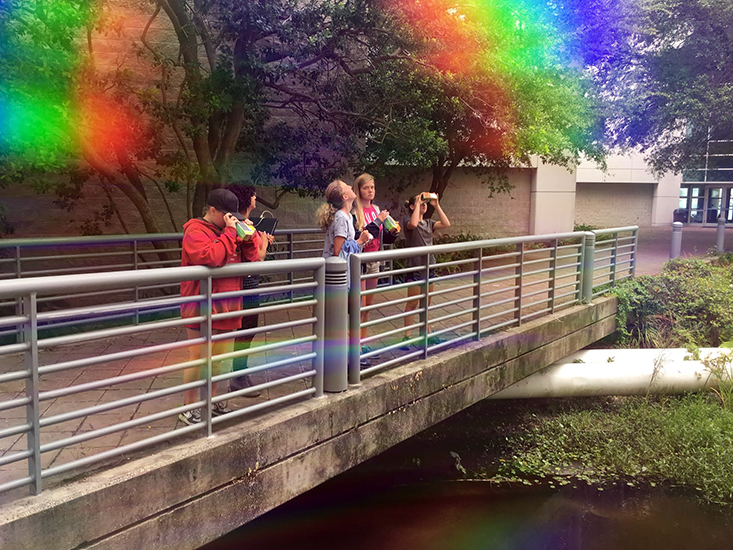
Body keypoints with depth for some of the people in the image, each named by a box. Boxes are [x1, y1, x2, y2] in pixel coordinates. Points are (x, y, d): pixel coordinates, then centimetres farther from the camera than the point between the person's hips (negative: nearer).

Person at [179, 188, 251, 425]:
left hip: (226, 309, 8)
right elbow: (211, 257, -30)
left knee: (218, 357, 17)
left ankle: (212, 400, 31)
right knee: (198, 359, 0)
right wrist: (230, 232, -21)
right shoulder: (195, 232, -11)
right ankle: (188, 408, 12)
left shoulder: (225, 231, 15)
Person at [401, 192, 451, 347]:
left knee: (426, 303, 15)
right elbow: (413, 224, -31)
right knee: (412, 303, -3)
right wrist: (417, 203, -21)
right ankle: (407, 335, 5)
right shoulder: (408, 221, -6)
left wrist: (436, 205, -3)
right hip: (415, 267, -7)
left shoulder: (428, 223, 13)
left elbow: (446, 224, -1)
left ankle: (426, 331, 26)